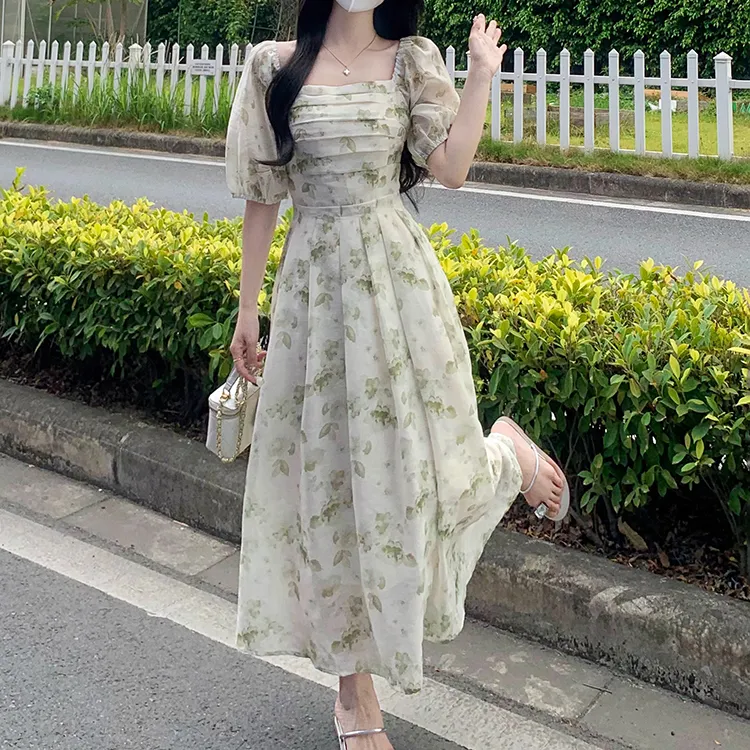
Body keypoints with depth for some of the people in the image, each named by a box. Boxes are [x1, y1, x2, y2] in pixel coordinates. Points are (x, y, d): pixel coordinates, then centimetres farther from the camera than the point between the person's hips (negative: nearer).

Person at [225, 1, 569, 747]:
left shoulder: (410, 60, 4)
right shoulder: (275, 66, 5)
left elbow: (451, 167, -7)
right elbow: (261, 197, 6)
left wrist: (482, 73, -5)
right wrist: (247, 308, 7)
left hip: (397, 278, -1)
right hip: (315, 285, 1)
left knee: (413, 463, -1)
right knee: (327, 477, 5)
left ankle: (503, 453, 38)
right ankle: (355, 688, 20)